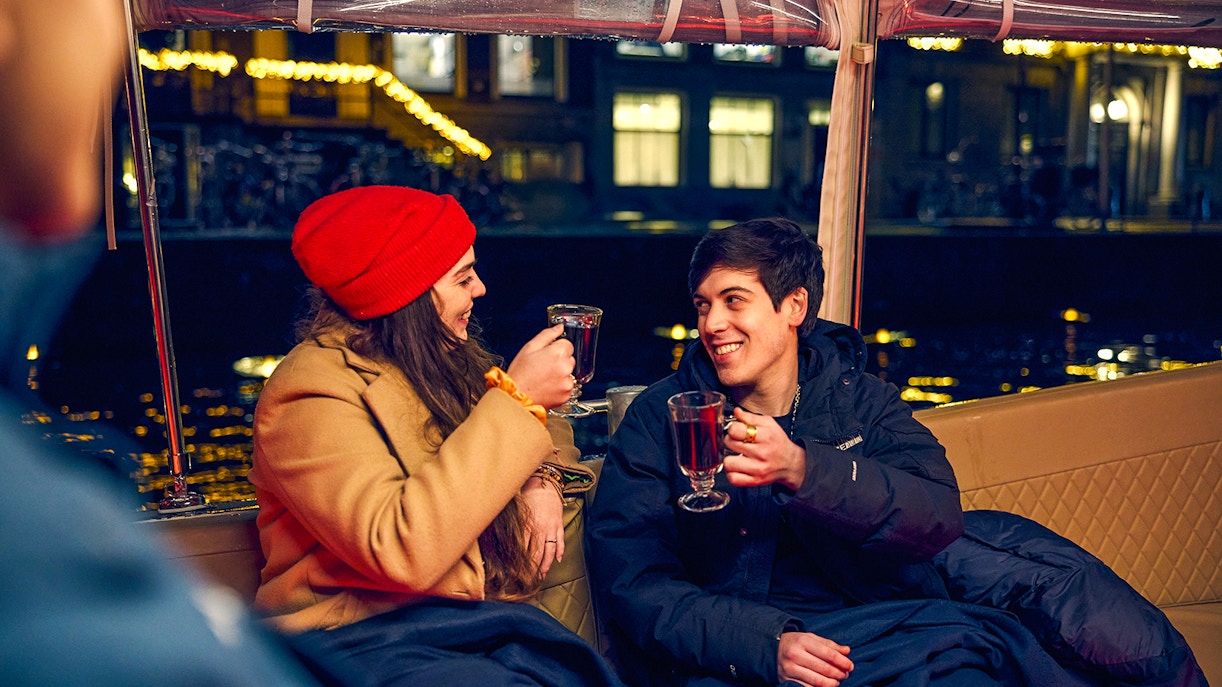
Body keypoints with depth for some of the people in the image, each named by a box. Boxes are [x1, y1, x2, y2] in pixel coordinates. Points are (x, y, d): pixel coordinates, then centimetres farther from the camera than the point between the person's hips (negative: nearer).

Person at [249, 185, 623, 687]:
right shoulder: (312, 391, -12)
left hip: (478, 615, 7)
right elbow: (401, 549, -25)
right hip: (359, 638, -6)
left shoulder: (442, 362, 11)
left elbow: (547, 427, 27)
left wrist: (543, 477, 2)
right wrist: (516, 398, -23)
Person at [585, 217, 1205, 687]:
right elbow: (630, 581, -9)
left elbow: (938, 516, -11)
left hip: (866, 616, 3)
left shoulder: (859, 399, 5)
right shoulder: (659, 418, -1)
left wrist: (800, 469, -28)